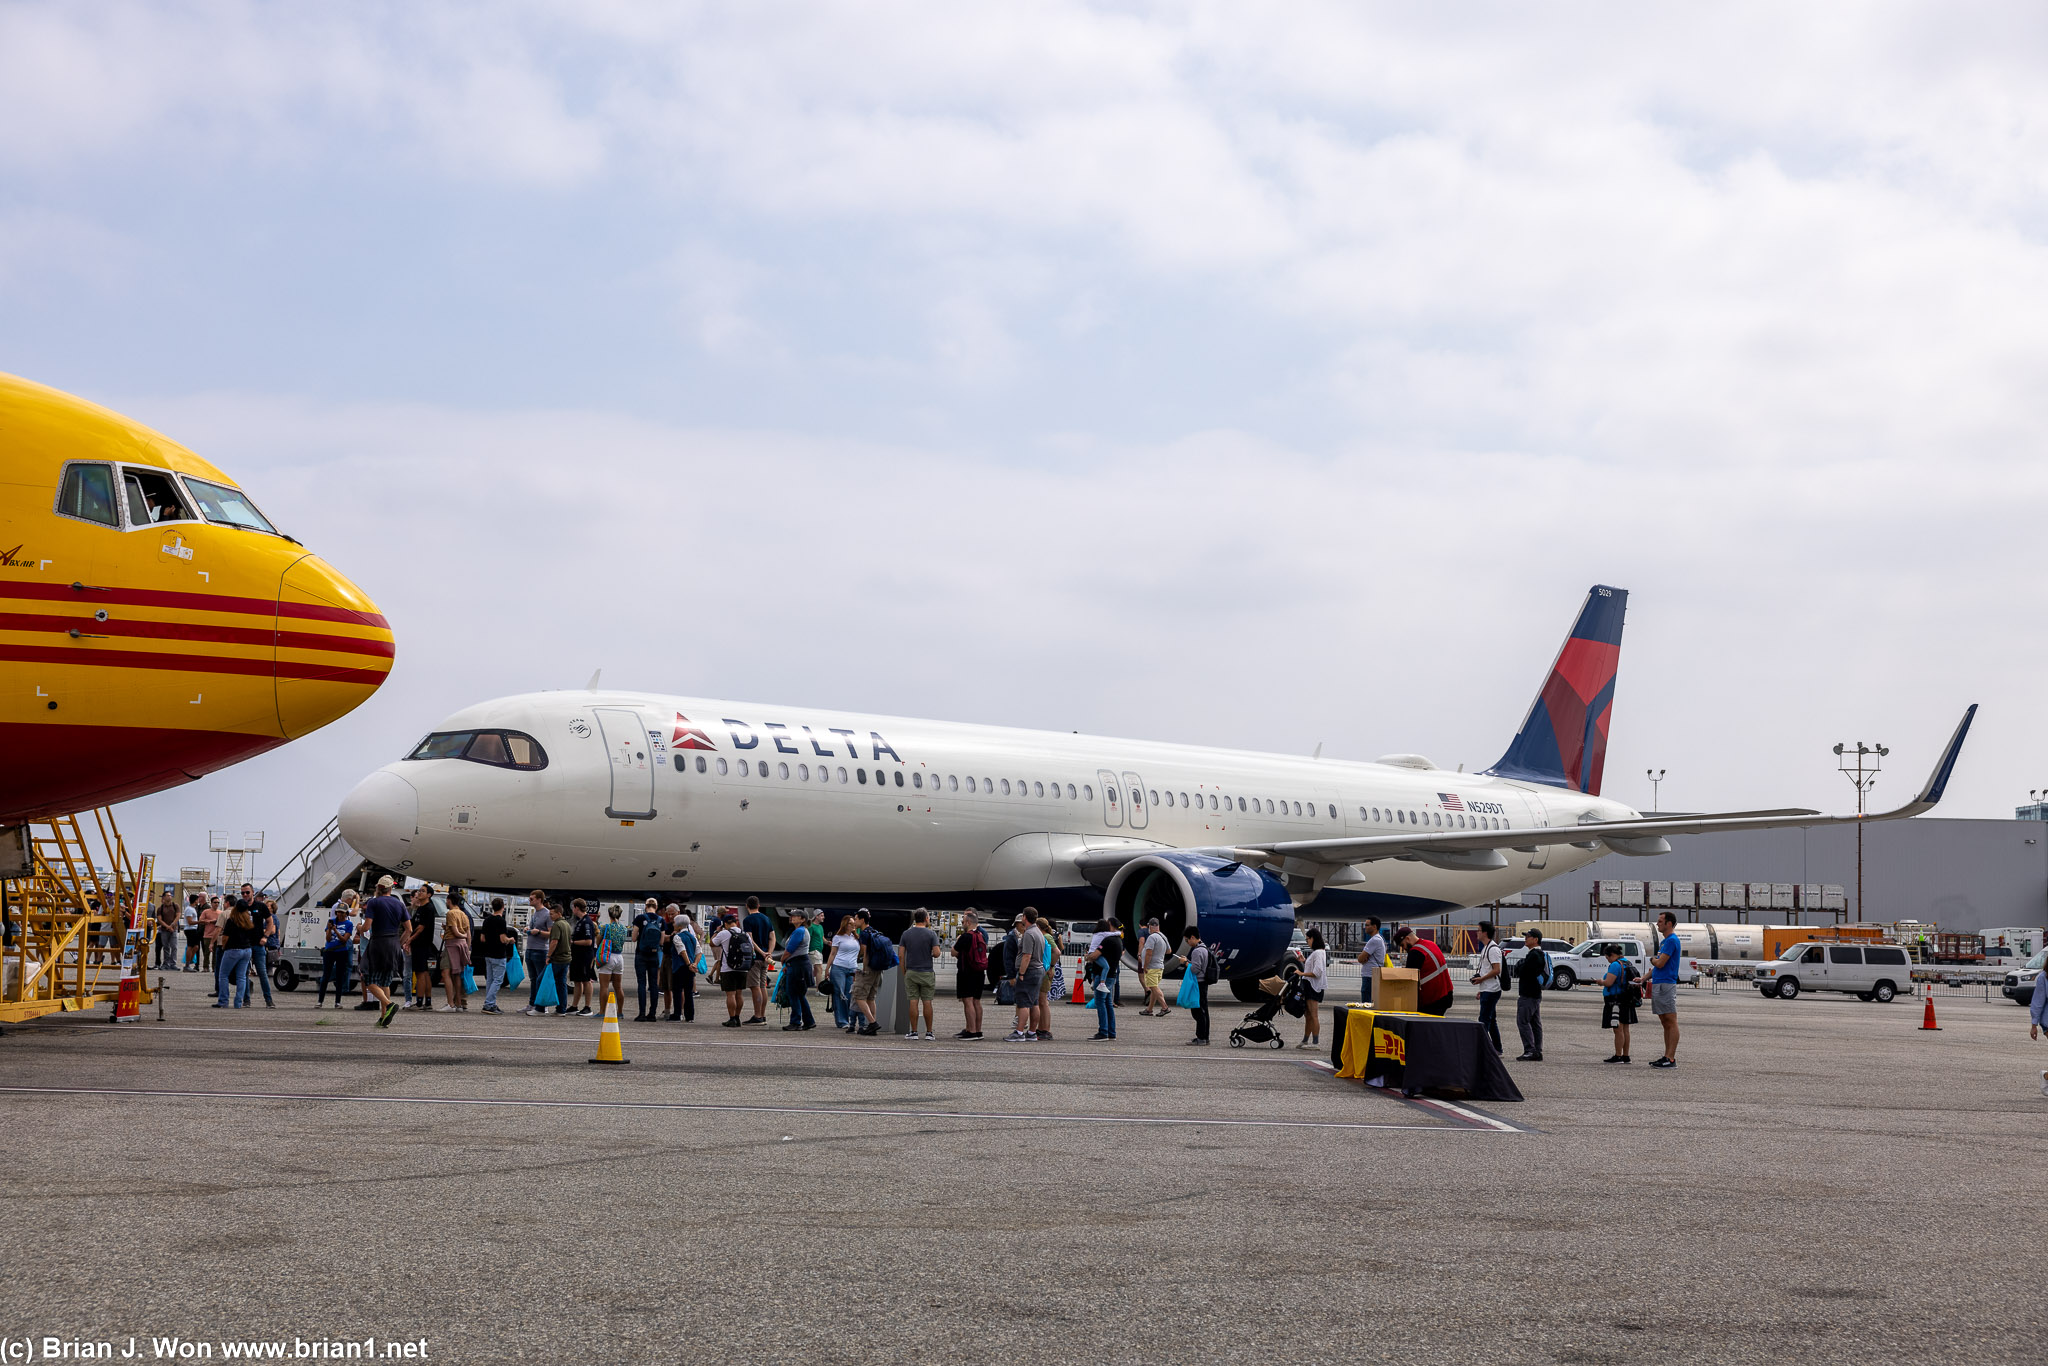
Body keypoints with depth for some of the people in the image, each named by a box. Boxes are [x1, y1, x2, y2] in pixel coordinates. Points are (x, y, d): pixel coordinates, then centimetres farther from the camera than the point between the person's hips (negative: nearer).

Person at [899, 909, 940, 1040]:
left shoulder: (906, 934, 2)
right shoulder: (931, 934, -5)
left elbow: (901, 955, 2)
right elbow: (936, 953, -12)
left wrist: (904, 972, 11)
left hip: (911, 972, 1)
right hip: (927, 972, -1)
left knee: (913, 1002, 2)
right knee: (927, 1002, 3)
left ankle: (913, 1032, 1)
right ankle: (929, 1032, 4)